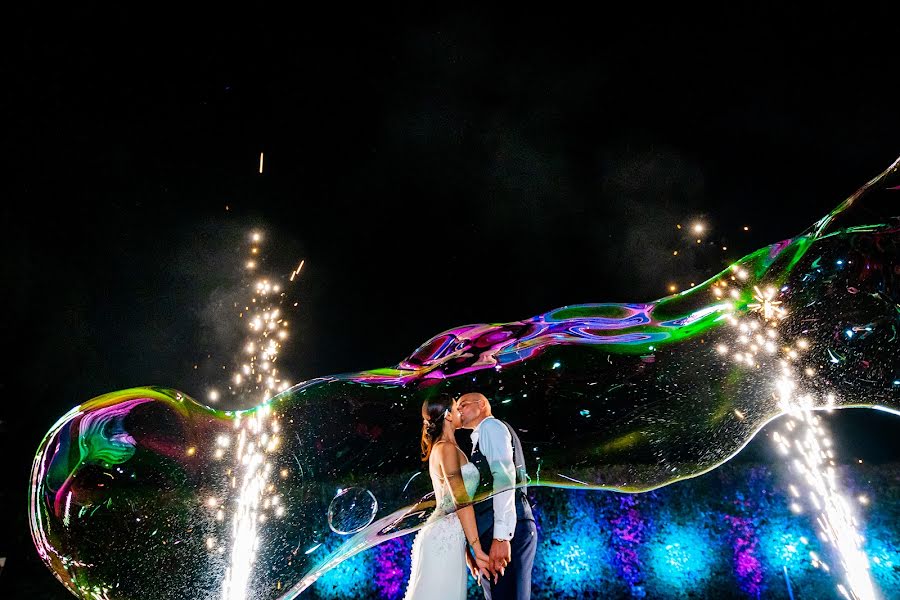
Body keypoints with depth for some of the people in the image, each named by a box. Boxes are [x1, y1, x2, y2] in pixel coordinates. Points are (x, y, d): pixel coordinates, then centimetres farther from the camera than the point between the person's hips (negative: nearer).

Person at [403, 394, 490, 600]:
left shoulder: (440, 448, 21)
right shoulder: (447, 448, -7)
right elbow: (461, 501, -14)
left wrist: (468, 553, 22)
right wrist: (477, 549, -16)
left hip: (447, 539, 9)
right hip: (442, 539, -9)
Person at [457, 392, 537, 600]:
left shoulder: (490, 425, 2)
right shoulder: (483, 436, 28)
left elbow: (504, 476, -14)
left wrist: (500, 537, -23)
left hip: (506, 530, -9)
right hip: (496, 530, 9)